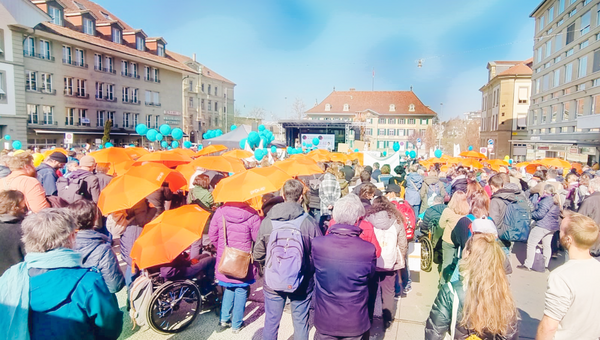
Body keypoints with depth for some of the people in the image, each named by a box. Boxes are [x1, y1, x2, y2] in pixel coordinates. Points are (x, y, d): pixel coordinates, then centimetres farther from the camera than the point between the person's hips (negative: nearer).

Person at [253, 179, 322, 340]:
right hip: (302, 284, -1)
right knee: (301, 323, 18)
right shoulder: (309, 222, -18)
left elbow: (258, 255, -5)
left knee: (271, 322, 20)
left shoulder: (267, 221, -12)